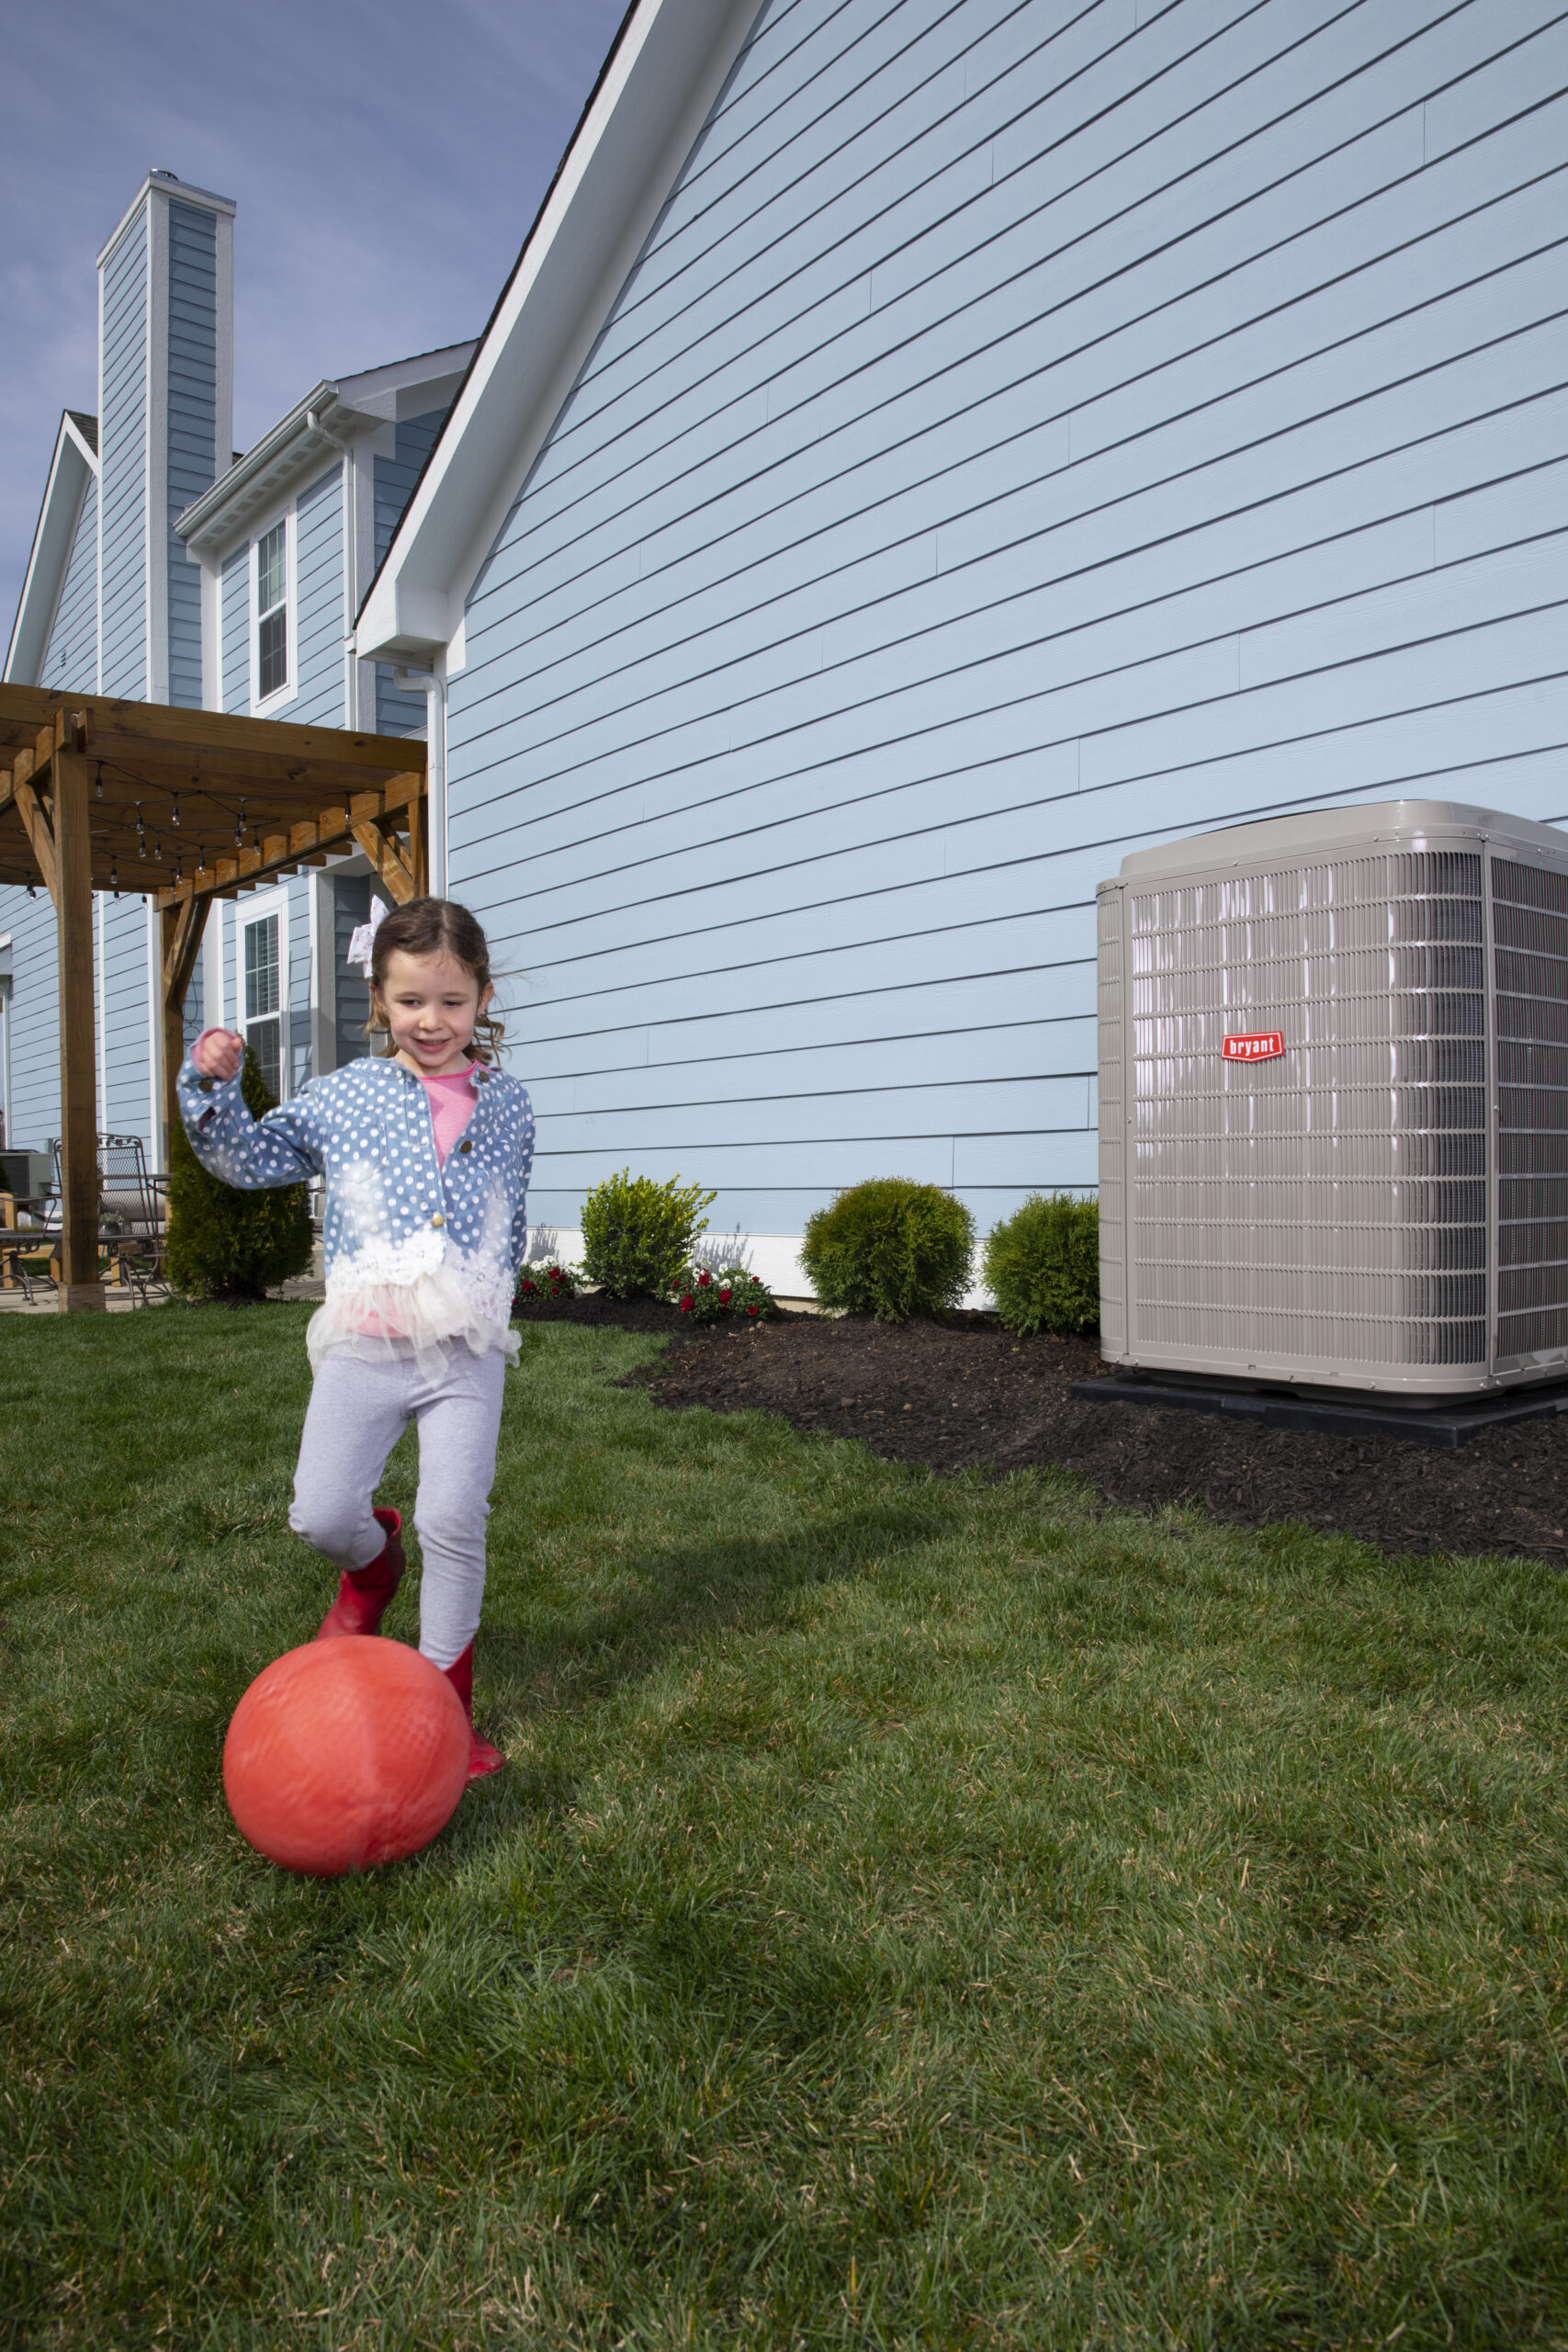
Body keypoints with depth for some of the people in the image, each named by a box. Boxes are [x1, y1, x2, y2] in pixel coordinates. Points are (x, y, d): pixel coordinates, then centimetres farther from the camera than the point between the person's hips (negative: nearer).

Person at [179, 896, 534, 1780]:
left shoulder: (507, 1103, 8)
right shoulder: (346, 1096, 4)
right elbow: (250, 1158, 10)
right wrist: (215, 1089, -6)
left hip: (467, 1349, 0)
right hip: (364, 1343, 0)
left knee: (454, 1519, -4)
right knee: (321, 1514, -2)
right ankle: (374, 1561, 36)